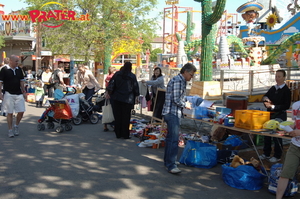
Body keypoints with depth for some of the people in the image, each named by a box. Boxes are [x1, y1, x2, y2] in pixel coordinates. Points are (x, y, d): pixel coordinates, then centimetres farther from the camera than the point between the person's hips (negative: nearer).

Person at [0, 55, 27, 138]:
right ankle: (10, 130, 12)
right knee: (10, 113, 1)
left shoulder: (19, 70, 9)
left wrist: (24, 92, 13)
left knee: (21, 111, 0)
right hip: (9, 94, -4)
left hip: (19, 94, 4)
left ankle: (16, 126, 22)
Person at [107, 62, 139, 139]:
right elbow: (135, 87, -1)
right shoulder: (132, 76, -5)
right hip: (128, 99, -2)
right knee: (126, 117, 4)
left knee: (117, 116, 9)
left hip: (117, 98, 3)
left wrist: (110, 94, 13)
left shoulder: (117, 74, 2)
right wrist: (136, 95, 14)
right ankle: (125, 134, 6)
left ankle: (118, 134, 15)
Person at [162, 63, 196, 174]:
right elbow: (176, 100, -21)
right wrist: (185, 105, -7)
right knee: (174, 139, -12)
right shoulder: (178, 81, -16)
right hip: (172, 113, -11)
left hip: (173, 113, 11)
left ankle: (167, 161, 26)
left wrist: (184, 104, 11)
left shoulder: (181, 81, 18)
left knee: (170, 137, 17)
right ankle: (171, 165, -11)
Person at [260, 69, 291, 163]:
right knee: (267, 134, 11)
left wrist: (272, 106, -20)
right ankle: (266, 153, 25)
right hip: (270, 114, 6)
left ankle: (277, 156, 14)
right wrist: (265, 99, -5)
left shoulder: (286, 90, -9)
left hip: (280, 115, -6)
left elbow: (286, 106, -15)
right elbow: (265, 97, 19)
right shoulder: (273, 88, 9)